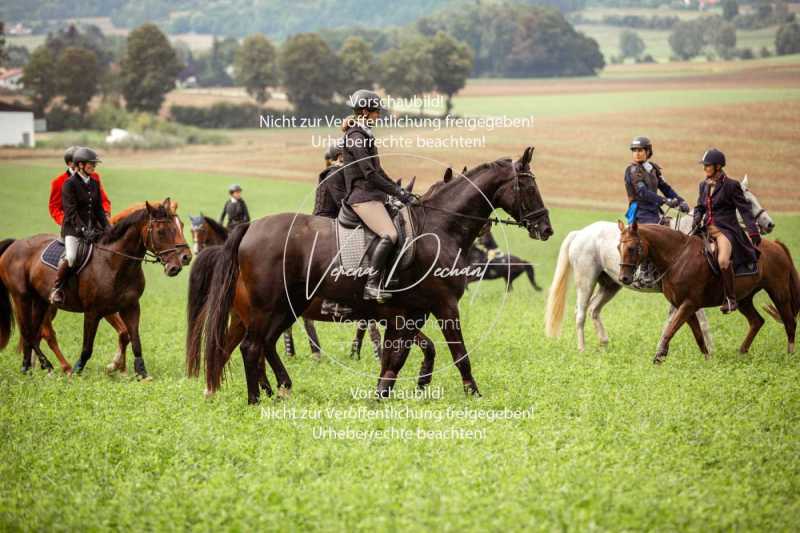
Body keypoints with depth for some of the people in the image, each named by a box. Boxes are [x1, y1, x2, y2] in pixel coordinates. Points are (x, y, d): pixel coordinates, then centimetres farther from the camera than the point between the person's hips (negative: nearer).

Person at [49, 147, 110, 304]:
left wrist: (107, 227, 1)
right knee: (70, 257, -31)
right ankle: (57, 288, -13)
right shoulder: (69, 184, -8)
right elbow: (71, 211, -15)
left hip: (92, 228, 7)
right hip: (73, 229, -7)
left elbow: (99, 209, 15)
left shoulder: (94, 184, 13)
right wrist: (83, 229, -25)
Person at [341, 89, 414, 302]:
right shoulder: (355, 137, -12)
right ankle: (372, 286, -30)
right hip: (363, 196, -11)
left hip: (373, 195, 11)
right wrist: (398, 192, -15)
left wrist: (398, 189, 20)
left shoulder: (364, 135, 20)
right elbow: (369, 174, -18)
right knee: (389, 235, -26)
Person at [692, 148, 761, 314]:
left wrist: (753, 232, -15)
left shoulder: (731, 185, -6)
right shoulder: (704, 185, 14)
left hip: (726, 230, -8)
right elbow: (700, 207, 23)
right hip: (707, 230, 8)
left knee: (723, 260, -32)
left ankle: (730, 299, -20)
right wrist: (697, 220, 0)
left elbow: (744, 209, -7)